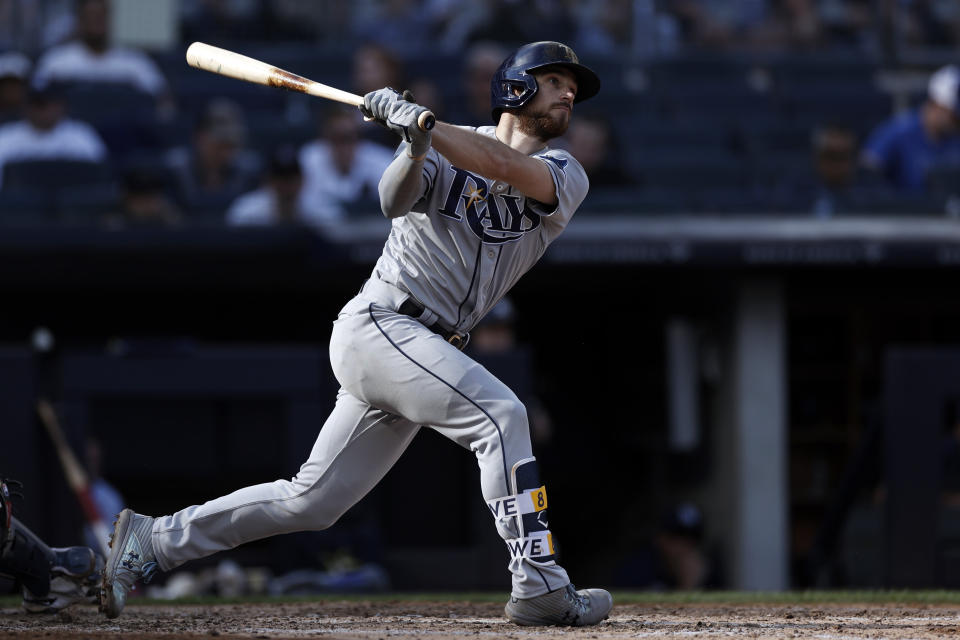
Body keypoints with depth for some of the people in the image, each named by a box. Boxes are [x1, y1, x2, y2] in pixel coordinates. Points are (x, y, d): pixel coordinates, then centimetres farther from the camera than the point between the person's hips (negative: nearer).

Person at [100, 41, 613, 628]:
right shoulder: (442, 153, 1)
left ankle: (153, 541, 17)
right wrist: (415, 147, -37)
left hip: (427, 352, 6)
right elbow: (395, 200, -18)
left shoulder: (566, 178, 6)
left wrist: (423, 124, -24)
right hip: (380, 322, -5)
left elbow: (507, 167, -15)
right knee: (500, 413, -24)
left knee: (312, 500, 7)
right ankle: (540, 587, -25)